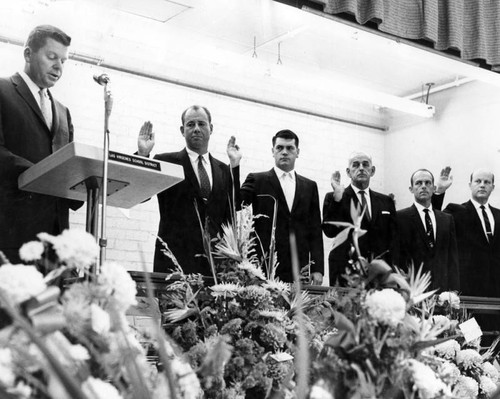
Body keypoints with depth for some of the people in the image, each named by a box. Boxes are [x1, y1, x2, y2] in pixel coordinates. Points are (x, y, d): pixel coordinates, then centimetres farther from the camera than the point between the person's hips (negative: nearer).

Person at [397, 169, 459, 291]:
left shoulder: (447, 219, 14)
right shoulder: (401, 217, 0)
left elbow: (452, 259, 13)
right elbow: (398, 258, -5)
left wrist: (454, 291, 4)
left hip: (442, 288, 4)